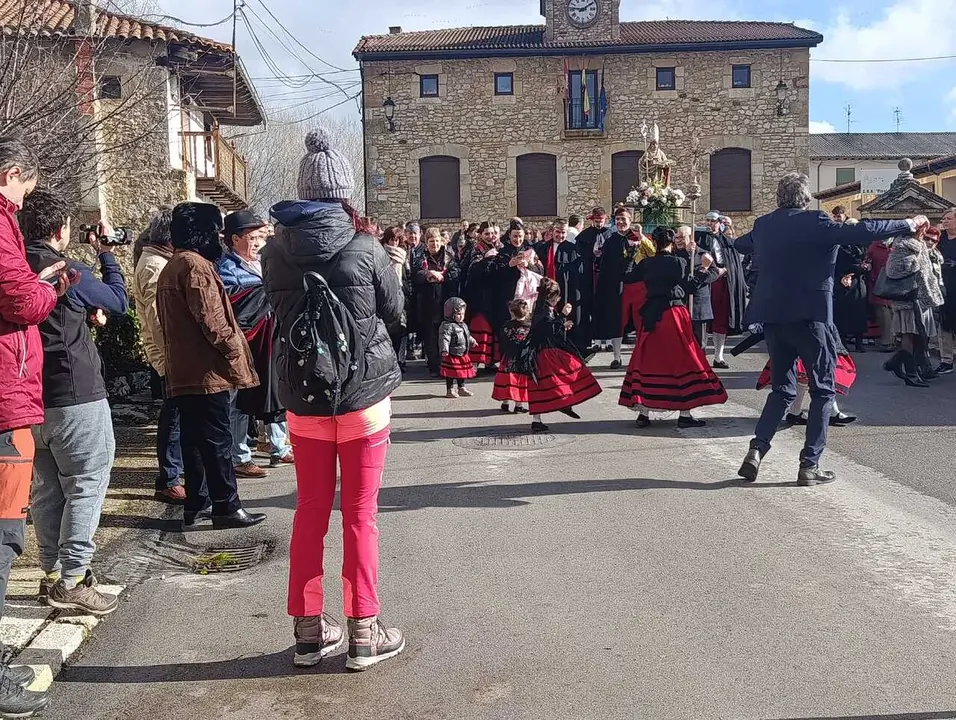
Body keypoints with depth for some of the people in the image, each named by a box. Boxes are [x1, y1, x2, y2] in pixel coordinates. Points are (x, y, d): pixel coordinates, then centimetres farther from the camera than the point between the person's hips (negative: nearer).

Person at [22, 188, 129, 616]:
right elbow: (120, 302, 1)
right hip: (76, 395, -8)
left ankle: (52, 574, 20)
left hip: (31, 398, 8)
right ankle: (72, 581, -2)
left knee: (46, 488, 14)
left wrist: (87, 313, 15)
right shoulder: (66, 272, -14)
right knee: (86, 486, -1)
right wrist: (105, 253, 10)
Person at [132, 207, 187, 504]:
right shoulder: (155, 266, -14)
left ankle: (170, 478, 23)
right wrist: (169, 358, -21)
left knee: (173, 416, 14)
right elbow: (158, 319, -20)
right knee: (174, 416, -6)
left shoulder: (158, 262, 18)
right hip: (168, 356, -10)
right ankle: (169, 482, 1)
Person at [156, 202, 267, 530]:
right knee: (217, 440, -4)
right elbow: (212, 320, -21)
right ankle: (226, 506, 1)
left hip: (182, 370, 10)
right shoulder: (196, 265, -14)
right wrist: (236, 353, -11)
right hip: (207, 371, -10)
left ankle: (197, 504, 19)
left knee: (194, 438, 13)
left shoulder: (171, 267, 18)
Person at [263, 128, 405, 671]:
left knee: (310, 513, 13)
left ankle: (310, 630, 23)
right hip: (363, 397, -3)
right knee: (360, 516, 6)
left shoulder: (276, 252, -3)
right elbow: (395, 309, 2)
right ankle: (364, 633, 15)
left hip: (304, 400, 3)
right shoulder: (364, 248, -12)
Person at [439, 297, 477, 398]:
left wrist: (472, 342, 42)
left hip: (463, 355, 8)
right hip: (452, 356, -8)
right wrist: (444, 350, -38)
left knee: (463, 372, 17)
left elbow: (467, 336, 31)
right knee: (451, 373, -2)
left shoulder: (463, 325, 12)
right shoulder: (447, 326, -17)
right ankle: (450, 390, 8)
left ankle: (461, 388, 30)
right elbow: (444, 339, -28)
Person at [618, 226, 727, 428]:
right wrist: (704, 268, 5)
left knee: (647, 361, 9)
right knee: (683, 360, 4)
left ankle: (643, 413, 8)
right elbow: (689, 287, -5)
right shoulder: (678, 262, -5)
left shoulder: (646, 264, 3)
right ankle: (685, 414, 4)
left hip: (651, 315, 3)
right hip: (675, 314, -3)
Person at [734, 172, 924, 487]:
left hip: (772, 316, 6)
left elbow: (739, 245, 27)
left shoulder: (763, 224, 7)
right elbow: (862, 232, -13)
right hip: (809, 315, -5)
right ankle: (810, 466, 3)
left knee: (782, 389, 16)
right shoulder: (815, 222, -9)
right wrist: (908, 224, -1)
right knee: (822, 390, 7)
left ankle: (756, 450, 0)